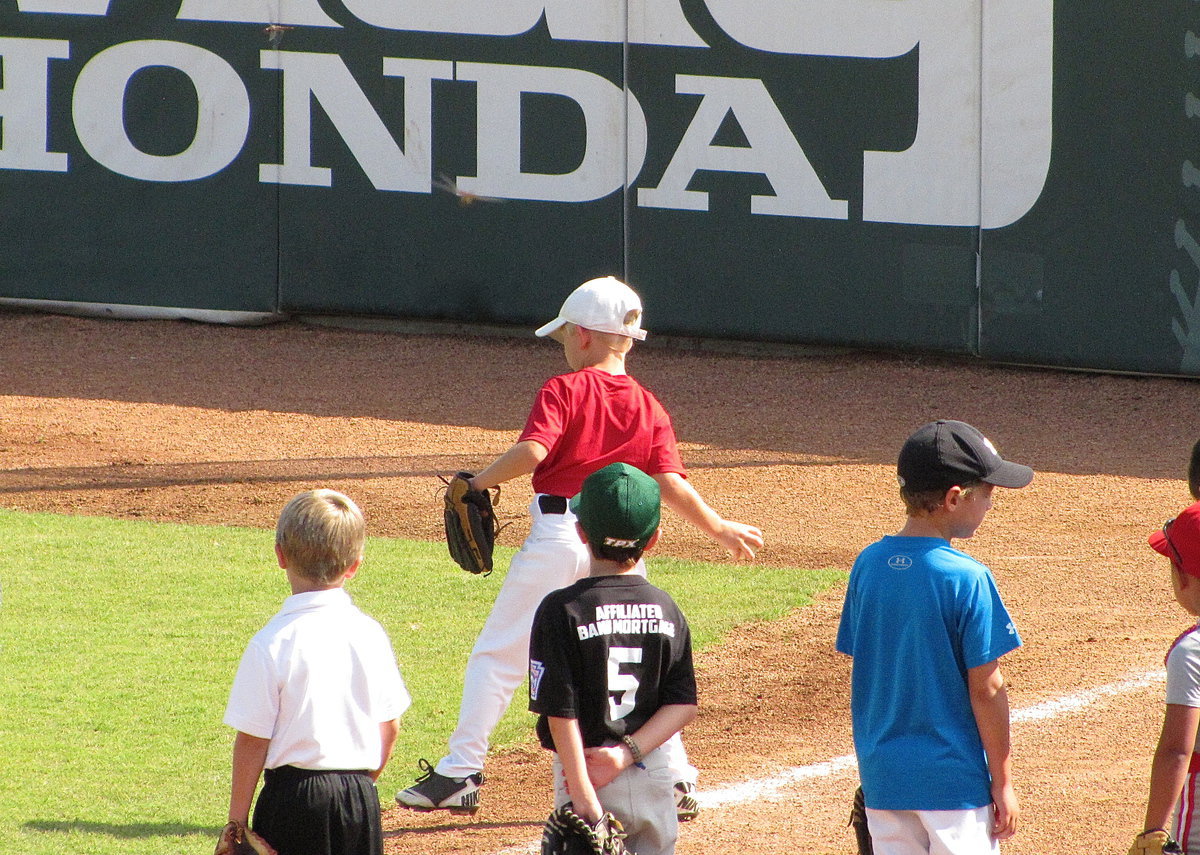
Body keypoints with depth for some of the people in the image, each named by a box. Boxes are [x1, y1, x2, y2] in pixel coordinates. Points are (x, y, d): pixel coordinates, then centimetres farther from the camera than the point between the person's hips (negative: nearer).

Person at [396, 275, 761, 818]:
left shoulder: (563, 390, -4)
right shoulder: (649, 407, 9)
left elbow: (532, 451, -19)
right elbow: (671, 485, -1)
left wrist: (480, 483, -7)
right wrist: (718, 529, 8)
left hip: (559, 534, -5)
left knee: (499, 654, 2)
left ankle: (460, 773, -3)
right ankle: (676, 778, 12)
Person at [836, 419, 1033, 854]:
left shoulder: (868, 565, 2)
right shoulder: (966, 578, -15)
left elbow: (861, 674, 8)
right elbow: (985, 689, -12)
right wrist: (1002, 781, -4)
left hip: (882, 778, 6)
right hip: (955, 780, -6)